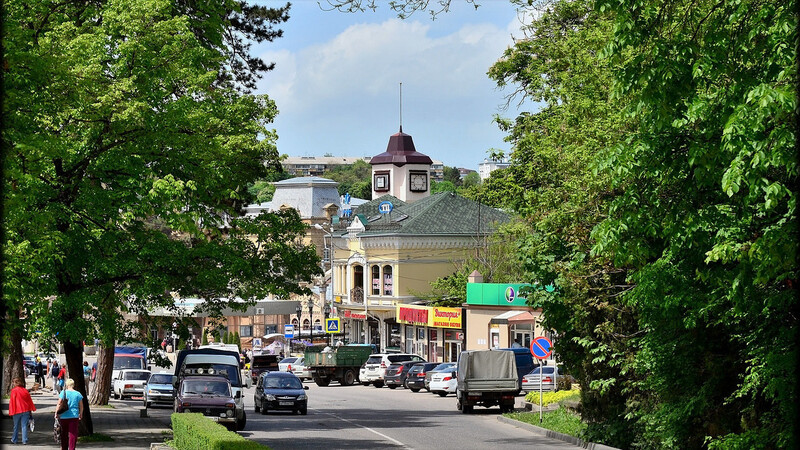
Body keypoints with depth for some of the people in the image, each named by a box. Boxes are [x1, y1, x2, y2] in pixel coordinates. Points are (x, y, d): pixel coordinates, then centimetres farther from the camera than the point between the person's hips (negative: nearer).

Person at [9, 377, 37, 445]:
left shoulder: (14, 391, -8)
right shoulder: (25, 391, 4)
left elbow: (12, 401, -8)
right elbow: (30, 401, 9)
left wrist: (11, 412, -5)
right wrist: (30, 410, 18)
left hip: (17, 411, -3)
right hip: (26, 411, 3)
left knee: (16, 426, 11)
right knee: (24, 426, 3)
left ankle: (14, 440, 21)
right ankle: (24, 441, -2)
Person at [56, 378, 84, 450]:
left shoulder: (63, 393, -5)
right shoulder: (78, 394, 1)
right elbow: (81, 406, 8)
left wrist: (56, 413, 4)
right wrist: (81, 414, 22)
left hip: (64, 416, 0)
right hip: (74, 416, 0)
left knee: (64, 434, 14)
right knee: (73, 433, -1)